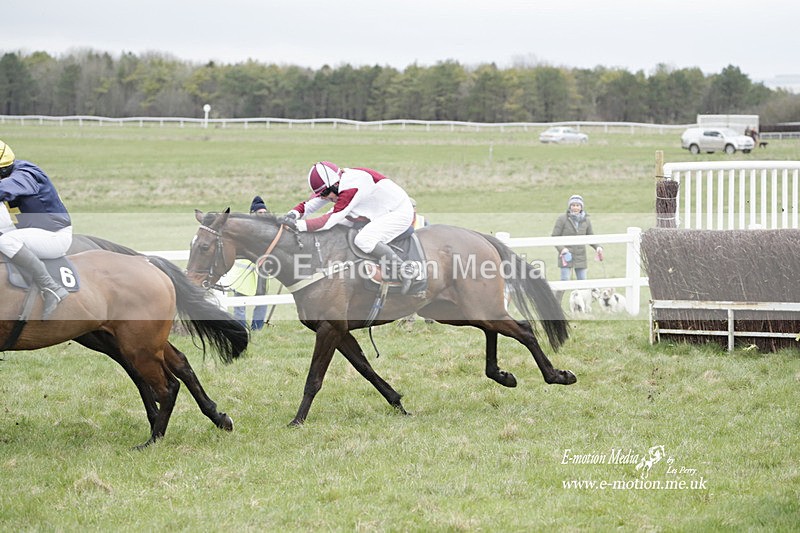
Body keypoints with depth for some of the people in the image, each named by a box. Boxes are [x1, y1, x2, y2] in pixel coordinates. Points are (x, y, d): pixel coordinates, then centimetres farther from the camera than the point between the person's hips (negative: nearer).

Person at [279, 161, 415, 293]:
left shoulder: (352, 187, -34)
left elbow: (331, 220, -35)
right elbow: (310, 204, -5)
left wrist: (298, 225, -39)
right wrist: (293, 214, -26)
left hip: (399, 213, -10)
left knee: (364, 240, -31)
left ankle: (403, 273, -18)